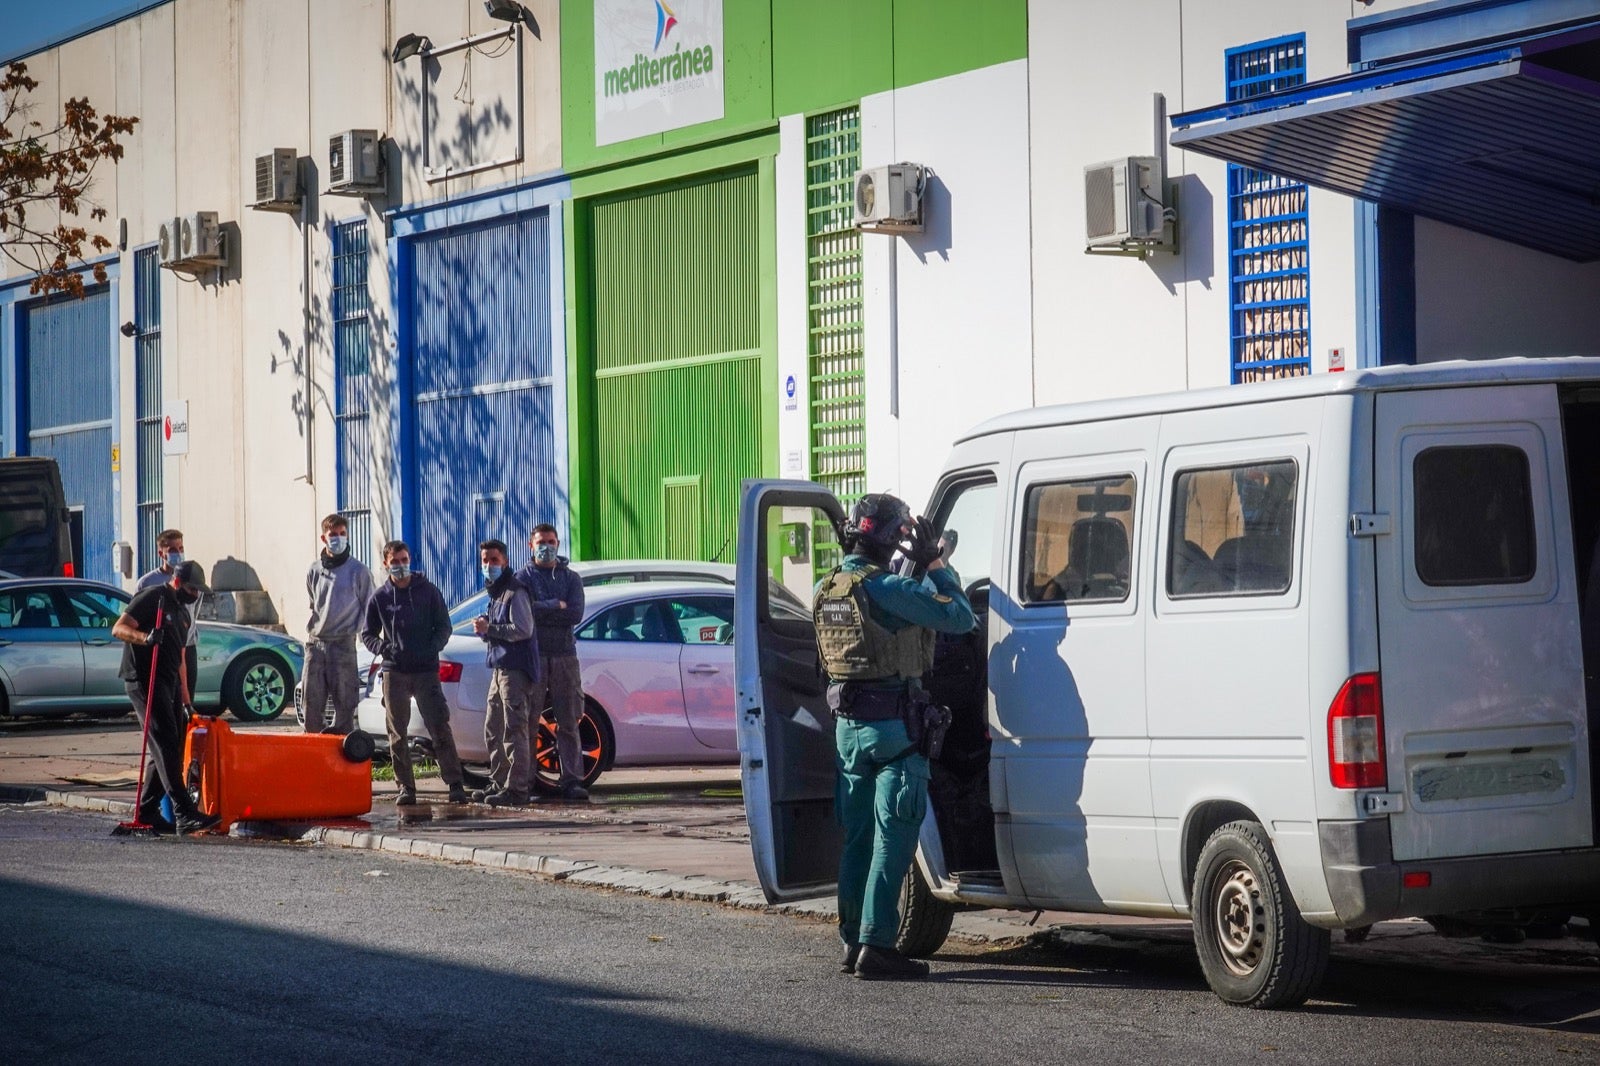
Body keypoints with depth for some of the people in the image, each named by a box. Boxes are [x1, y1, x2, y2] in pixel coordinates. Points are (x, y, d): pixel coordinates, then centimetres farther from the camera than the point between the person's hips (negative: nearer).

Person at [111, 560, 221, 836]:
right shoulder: (152, 598, -4)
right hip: (144, 681, -10)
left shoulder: (183, 614, 23)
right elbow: (119, 629, -13)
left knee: (170, 749, 8)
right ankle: (185, 814, -25)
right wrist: (146, 637, -32)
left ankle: (147, 811, 17)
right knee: (166, 745, -16)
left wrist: (186, 701, 24)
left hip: (169, 683, 10)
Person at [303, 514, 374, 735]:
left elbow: (368, 609, 4)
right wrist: (311, 630, 15)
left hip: (343, 645, -4)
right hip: (315, 644, 4)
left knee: (344, 703, -4)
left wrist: (354, 631, -2)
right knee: (312, 703, 3)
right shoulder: (314, 571, 10)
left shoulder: (358, 571, 0)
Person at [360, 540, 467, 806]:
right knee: (397, 734, 2)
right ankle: (406, 788, 8)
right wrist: (384, 648, -8)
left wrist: (432, 648, -10)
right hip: (394, 672, 2)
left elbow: (444, 627, 8)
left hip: (426, 671, -2)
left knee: (440, 729, -8)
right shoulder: (380, 598, 8)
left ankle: (455, 784, -8)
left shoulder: (428, 591, 6)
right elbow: (367, 634, 13)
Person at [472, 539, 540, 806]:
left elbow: (523, 630, -17)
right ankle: (500, 783, 21)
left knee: (514, 729, -12)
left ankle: (517, 788, -14)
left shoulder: (515, 592, -9)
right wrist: (484, 627, 5)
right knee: (493, 730, 13)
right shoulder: (495, 593, 21)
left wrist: (490, 629, -15)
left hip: (515, 669, -10)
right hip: (500, 668, 10)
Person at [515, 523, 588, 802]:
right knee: (527, 722, -4)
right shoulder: (523, 577, 8)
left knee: (569, 724, 0)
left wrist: (541, 611, -7)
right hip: (533, 656, -2)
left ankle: (572, 782, 1)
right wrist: (557, 606, -5)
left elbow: (576, 614, -3)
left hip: (564, 656, 2)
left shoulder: (571, 578, 14)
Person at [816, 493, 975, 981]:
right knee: (892, 839, -5)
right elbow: (958, 617, -16)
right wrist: (934, 563, -5)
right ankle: (876, 946, -7)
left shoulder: (825, 590, 7)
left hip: (847, 724, 8)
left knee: (857, 838, 14)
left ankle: (853, 941, 19)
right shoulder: (885, 589, -17)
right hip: (893, 726, -8)